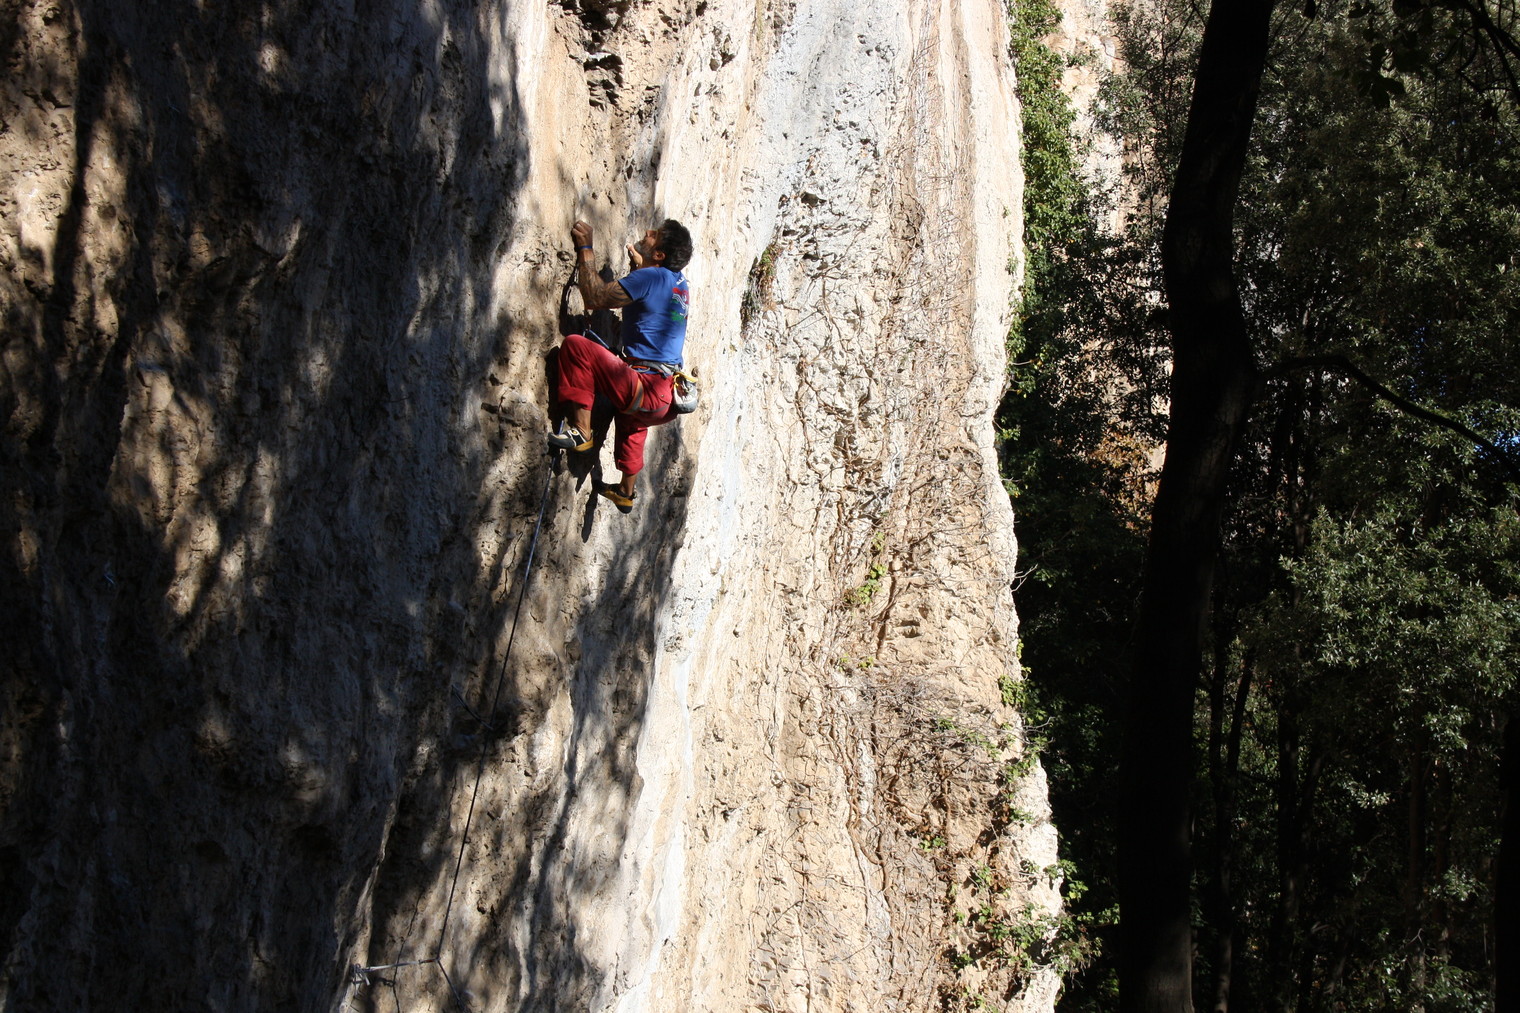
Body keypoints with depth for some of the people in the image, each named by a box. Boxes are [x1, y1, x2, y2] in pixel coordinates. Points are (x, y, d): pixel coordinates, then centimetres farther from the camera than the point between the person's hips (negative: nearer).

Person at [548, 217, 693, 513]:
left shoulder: (650, 277, -14)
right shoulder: (679, 283, 12)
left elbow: (596, 297, -20)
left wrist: (586, 249, -11)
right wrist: (639, 266, 29)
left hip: (646, 393, -10)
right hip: (668, 399, 10)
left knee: (575, 344, -14)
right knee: (631, 416, 43)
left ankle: (581, 431, -9)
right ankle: (626, 491, 57)